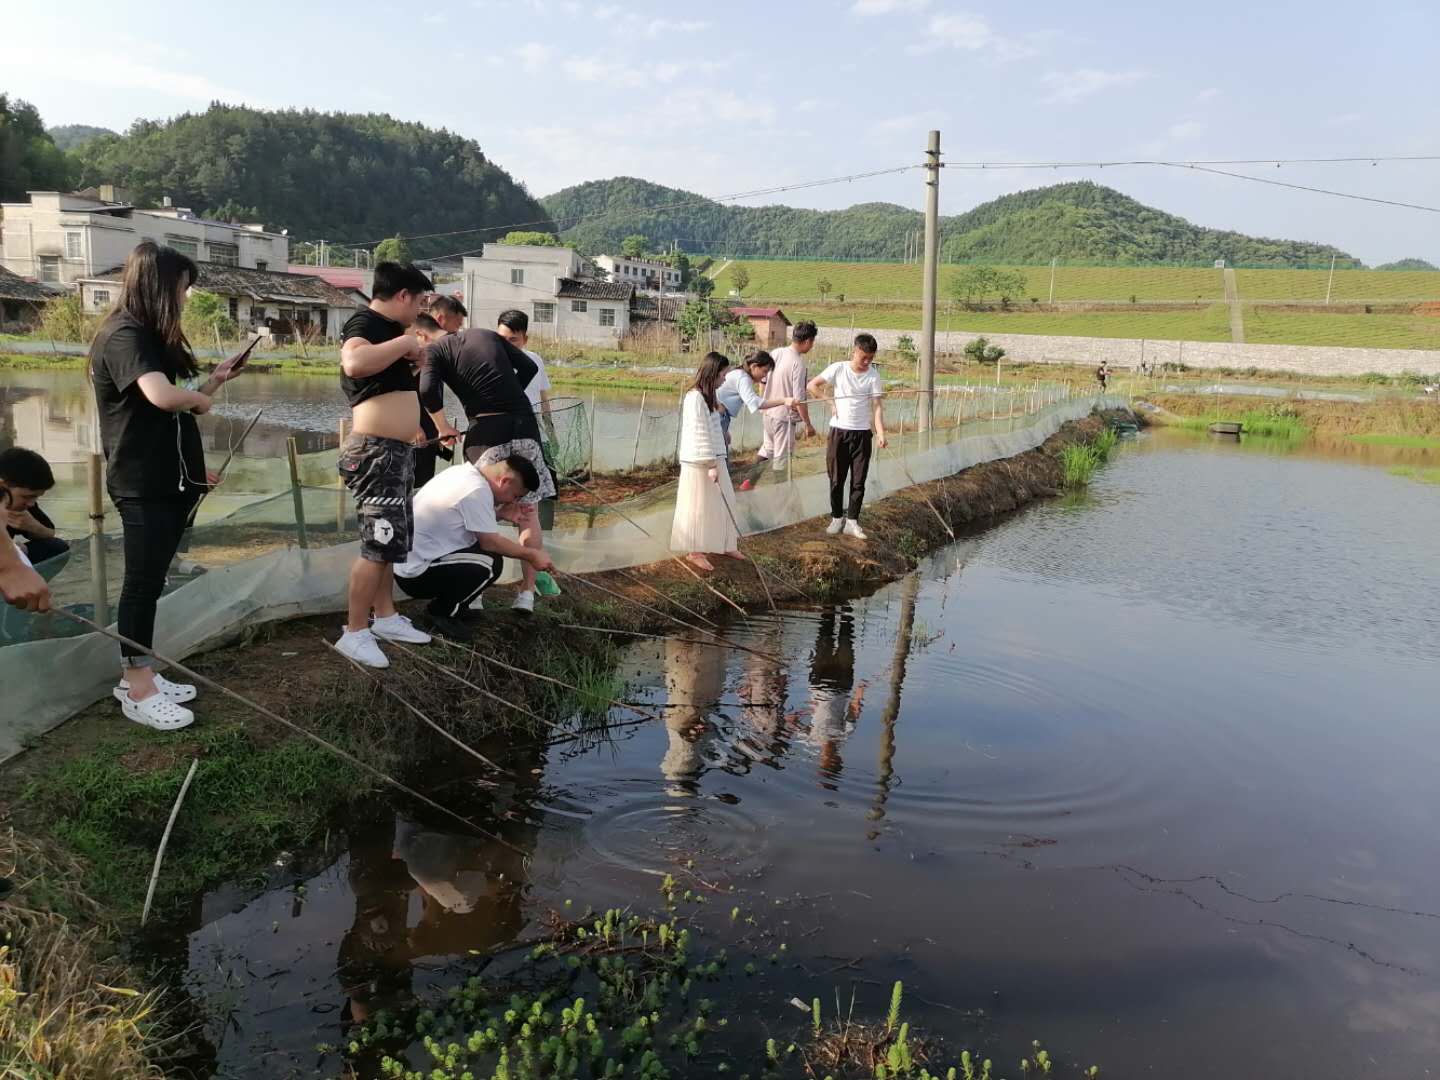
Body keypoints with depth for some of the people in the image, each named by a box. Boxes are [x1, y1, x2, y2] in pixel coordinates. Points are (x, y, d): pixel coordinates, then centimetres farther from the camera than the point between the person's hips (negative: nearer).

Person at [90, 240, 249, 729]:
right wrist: (199, 399, -14)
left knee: (150, 582, 15)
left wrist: (214, 380, 10)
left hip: (168, 480, 10)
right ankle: (137, 692, 7)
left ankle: (139, 676, 25)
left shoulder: (149, 336, 15)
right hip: (142, 485, -10)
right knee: (143, 583, -2)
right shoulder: (124, 336, -16)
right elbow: (163, 397, -33)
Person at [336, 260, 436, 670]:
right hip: (376, 453, -11)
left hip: (397, 452, 11)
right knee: (378, 544, -8)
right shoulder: (364, 324, -13)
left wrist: (413, 361, 18)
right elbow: (354, 362, -37)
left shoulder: (387, 329, 18)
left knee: (388, 540, 17)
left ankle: (386, 617, 28)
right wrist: (405, 343, -24)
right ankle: (355, 633, 1)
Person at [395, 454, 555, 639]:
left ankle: (449, 605, 14)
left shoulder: (464, 471, 5)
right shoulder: (477, 491, -21)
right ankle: (442, 612, -3)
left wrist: (499, 515, 4)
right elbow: (490, 542, -16)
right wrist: (531, 555, -6)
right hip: (415, 576, -10)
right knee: (492, 562, -19)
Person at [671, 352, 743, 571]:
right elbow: (700, 434, -22)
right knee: (699, 507, 2)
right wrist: (711, 465, -22)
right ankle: (695, 551, 14)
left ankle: (726, 545, 27)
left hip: (713, 459, 9)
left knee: (720, 503, 15)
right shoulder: (695, 398, -19)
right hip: (699, 463, -9)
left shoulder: (707, 395, 12)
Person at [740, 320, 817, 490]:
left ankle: (749, 481, 30)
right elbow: (799, 399, -21)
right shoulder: (798, 364, -21)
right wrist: (808, 425, -11)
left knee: (767, 449, 26)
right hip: (785, 417, -7)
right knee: (781, 458, 6)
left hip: (768, 413, 7)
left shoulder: (775, 353, -1)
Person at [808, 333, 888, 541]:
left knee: (858, 481, 3)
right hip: (839, 431, -1)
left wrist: (881, 434, -18)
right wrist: (829, 401, -6)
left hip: (862, 433, 1)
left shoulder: (873, 375, -2)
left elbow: (877, 406, -8)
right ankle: (837, 518, 22)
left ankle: (852, 522, 14)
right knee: (837, 479, 7)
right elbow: (812, 385, 2)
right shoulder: (838, 368, -4)